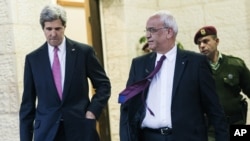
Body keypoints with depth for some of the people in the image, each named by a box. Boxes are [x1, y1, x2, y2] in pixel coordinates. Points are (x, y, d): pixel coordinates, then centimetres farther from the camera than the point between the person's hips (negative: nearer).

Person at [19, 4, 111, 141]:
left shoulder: (84, 51, 1)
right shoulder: (33, 58, 5)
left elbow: (104, 85, 9)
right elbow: (27, 102, 7)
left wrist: (93, 111, -4)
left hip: (80, 128, 0)